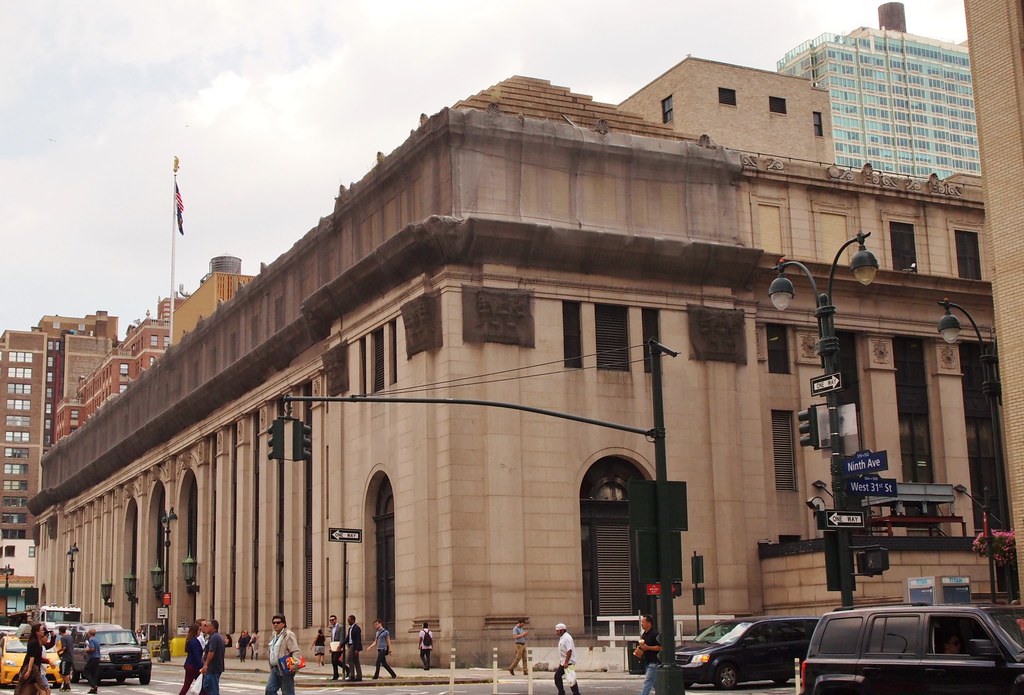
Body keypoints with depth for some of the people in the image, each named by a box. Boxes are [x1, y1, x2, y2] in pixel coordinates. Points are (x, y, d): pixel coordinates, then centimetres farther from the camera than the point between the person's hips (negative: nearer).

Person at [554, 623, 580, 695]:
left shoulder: (567, 638, -17)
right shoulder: (562, 638, 16)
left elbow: (569, 651, -25)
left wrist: (566, 662, -28)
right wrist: (561, 662, 21)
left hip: (568, 662, -11)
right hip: (563, 663, 11)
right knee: (557, 676, 9)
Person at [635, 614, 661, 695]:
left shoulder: (655, 634, -14)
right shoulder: (644, 634, 15)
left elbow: (660, 647, -18)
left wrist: (647, 647, -22)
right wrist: (640, 648, 6)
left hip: (653, 662, -10)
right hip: (647, 662, 10)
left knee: (648, 681, -12)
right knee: (654, 683, 14)